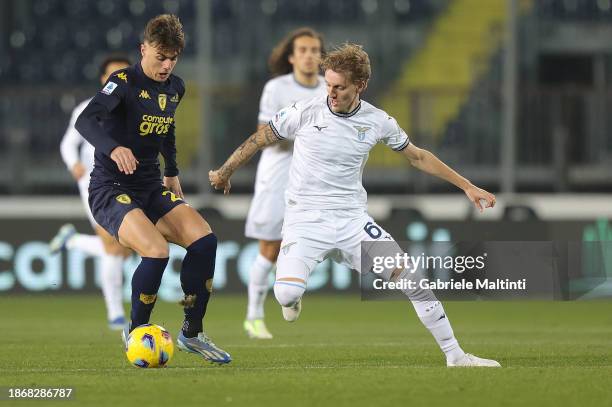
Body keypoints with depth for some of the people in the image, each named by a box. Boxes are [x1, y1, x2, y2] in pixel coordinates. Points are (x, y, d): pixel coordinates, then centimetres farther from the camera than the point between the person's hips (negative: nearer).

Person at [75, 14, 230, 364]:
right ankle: (135, 332, -4)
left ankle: (192, 333, 0)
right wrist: (114, 148, -48)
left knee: (204, 239, -15)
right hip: (111, 189, -7)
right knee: (157, 251, -29)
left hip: (151, 188, 7)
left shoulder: (175, 88, 9)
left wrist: (173, 175, 28)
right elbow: (86, 120, -31)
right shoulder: (124, 82, -14)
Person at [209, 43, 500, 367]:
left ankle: (455, 355, 2)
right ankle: (294, 299, 14)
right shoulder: (305, 112, -9)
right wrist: (224, 173, 17)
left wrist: (466, 186, 16)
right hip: (304, 220, -2)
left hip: (351, 219, 2)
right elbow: (259, 139, 7)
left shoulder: (378, 122, -2)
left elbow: (418, 157, 14)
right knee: (286, 294, -27)